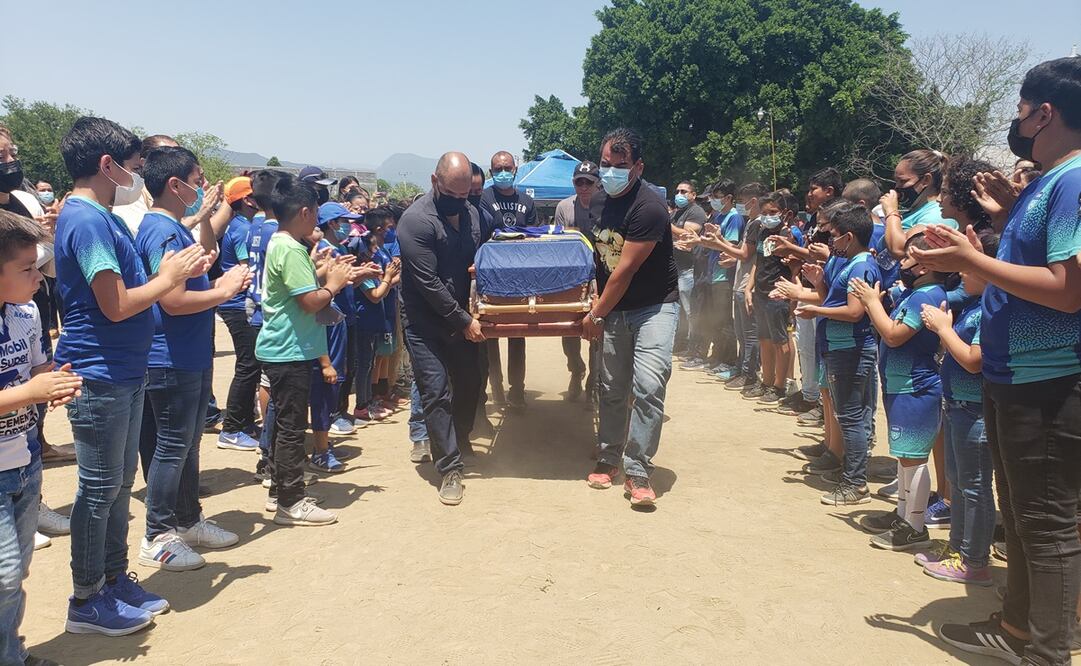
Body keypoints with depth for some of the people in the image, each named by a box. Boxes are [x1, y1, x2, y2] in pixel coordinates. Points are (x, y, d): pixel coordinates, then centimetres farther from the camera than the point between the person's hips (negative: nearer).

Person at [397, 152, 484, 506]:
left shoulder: (471, 212, 3)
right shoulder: (417, 220, -19)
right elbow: (429, 283, -21)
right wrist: (464, 321, -17)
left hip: (462, 317, 7)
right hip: (425, 321, -6)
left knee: (470, 383, 15)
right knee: (436, 390, -8)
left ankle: (460, 439, 41)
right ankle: (450, 469, -1)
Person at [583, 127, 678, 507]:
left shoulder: (648, 208, -21)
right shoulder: (598, 203, 4)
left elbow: (624, 272, -20)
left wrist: (595, 316, -12)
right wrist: (597, 310, 11)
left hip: (654, 306, -6)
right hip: (614, 309, 7)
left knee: (648, 386, -16)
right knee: (612, 389, 10)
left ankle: (637, 472, -6)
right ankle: (608, 459, 26)